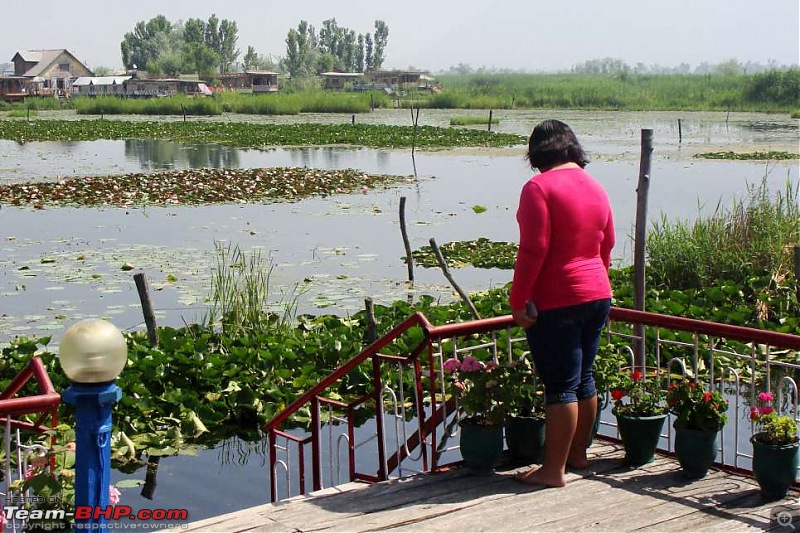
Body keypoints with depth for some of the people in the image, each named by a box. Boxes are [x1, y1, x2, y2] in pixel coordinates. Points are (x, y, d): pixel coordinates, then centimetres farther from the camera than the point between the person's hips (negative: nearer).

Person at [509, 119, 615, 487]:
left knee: (560, 385, -3)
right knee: (583, 378, 17)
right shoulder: (595, 187, 9)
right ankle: (578, 453, 30)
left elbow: (533, 250, -20)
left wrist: (518, 300, -15)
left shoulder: (539, 187, -14)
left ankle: (553, 470, 2)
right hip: (598, 296, 8)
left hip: (555, 303, -7)